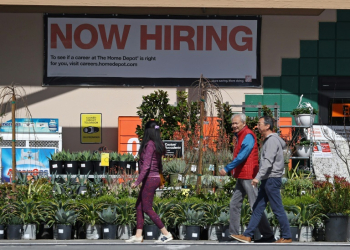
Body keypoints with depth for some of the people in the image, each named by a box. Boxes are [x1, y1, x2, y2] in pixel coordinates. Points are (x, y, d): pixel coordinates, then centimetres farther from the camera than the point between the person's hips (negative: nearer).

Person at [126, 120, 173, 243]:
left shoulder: (149, 145, -16)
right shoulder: (158, 145, 10)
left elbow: (146, 165, -21)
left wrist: (138, 181, -20)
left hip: (150, 179, -9)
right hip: (155, 178, 9)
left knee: (147, 208, -3)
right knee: (139, 206, 12)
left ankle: (166, 234, -2)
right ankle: (138, 235, 13)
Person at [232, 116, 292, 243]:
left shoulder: (272, 140, -14)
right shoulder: (268, 140, 17)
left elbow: (268, 161, -24)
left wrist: (258, 177, -29)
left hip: (272, 179, -10)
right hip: (267, 180, 10)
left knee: (278, 209, -4)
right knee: (257, 208, 7)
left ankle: (287, 237, 3)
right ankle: (247, 235, 7)